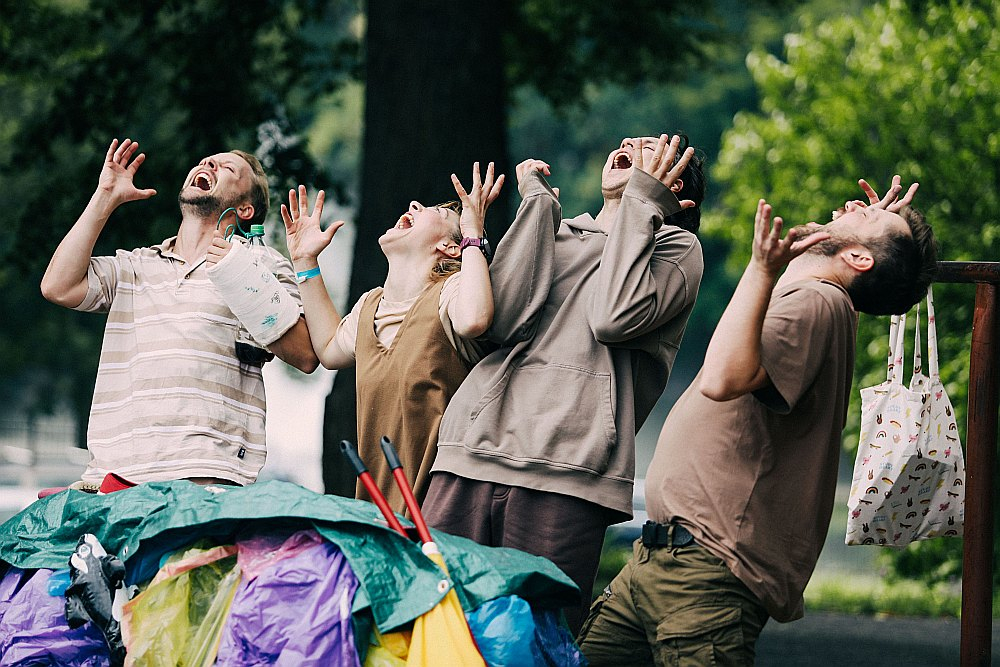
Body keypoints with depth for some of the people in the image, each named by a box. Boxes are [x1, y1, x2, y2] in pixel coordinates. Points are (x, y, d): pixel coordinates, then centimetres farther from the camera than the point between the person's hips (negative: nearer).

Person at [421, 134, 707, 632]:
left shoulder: (674, 246, 15)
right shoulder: (558, 234, 25)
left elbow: (613, 318, -8)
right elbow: (503, 319, 4)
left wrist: (643, 200, 3)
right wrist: (538, 202, 11)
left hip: (564, 468, -3)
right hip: (475, 449, 4)